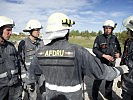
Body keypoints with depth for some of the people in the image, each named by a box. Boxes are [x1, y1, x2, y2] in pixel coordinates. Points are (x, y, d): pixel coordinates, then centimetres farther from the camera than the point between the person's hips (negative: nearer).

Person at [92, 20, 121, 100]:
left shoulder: (115, 38, 2)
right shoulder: (99, 38, -8)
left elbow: (118, 48, 12)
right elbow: (94, 49, -10)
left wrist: (119, 53, -11)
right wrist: (104, 55, -22)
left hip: (111, 63, 4)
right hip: (101, 63, -4)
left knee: (110, 80, 17)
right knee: (98, 80, 4)